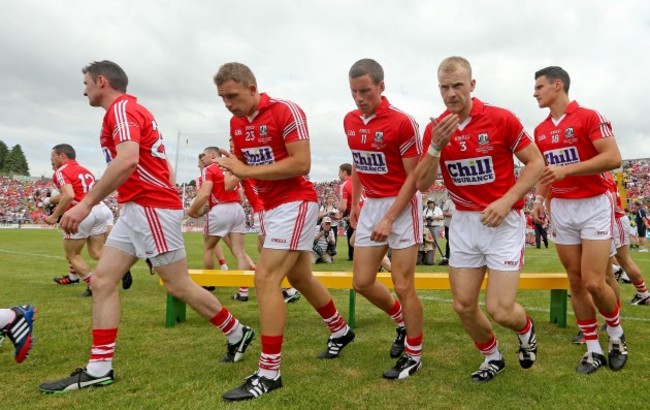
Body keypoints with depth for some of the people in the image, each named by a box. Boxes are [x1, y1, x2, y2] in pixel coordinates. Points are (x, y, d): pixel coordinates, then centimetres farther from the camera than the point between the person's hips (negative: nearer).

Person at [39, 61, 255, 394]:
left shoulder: (121, 108, -11)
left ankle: (238, 334, 17)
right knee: (102, 280, 4)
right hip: (136, 209, 10)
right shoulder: (128, 109, 21)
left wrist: (86, 203, -28)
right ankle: (99, 369, 8)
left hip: (151, 207, -10)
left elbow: (128, 159, -29)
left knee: (179, 286, -1)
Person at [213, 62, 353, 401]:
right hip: (271, 206, 9)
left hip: (295, 203, -9)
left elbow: (302, 163, -23)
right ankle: (340, 331, 42)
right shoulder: (235, 123, 8)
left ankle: (269, 372, -6)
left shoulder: (286, 111, -16)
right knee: (299, 277, 19)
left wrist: (247, 170, -23)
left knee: (266, 278, -15)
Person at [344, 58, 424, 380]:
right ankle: (402, 321, 36)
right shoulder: (350, 121, 4)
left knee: (403, 285, -1)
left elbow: (414, 177, -14)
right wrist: (354, 203, 15)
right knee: (361, 282, 9)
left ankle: (413, 355, 19)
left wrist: (389, 219, -19)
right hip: (370, 206, 7)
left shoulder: (402, 122, -16)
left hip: (402, 206, -7)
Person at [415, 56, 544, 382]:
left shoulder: (501, 119, -10)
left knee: (500, 310, -6)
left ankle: (525, 330, 31)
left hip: (503, 220, -4)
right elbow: (422, 184, -2)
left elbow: (536, 163, -4)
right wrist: (436, 145, -18)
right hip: (463, 222, 4)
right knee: (463, 306, 6)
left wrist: (506, 201, -17)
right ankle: (492, 357, 34)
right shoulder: (435, 128, 0)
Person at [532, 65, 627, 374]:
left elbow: (613, 158, -18)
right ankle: (593, 349, 16)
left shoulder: (589, 117, -9)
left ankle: (616, 335, 21)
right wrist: (539, 199, 2)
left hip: (593, 206, -5)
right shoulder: (540, 130, 10)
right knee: (575, 282, 5)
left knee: (594, 283, -8)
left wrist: (566, 170, -23)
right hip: (560, 209, 6)